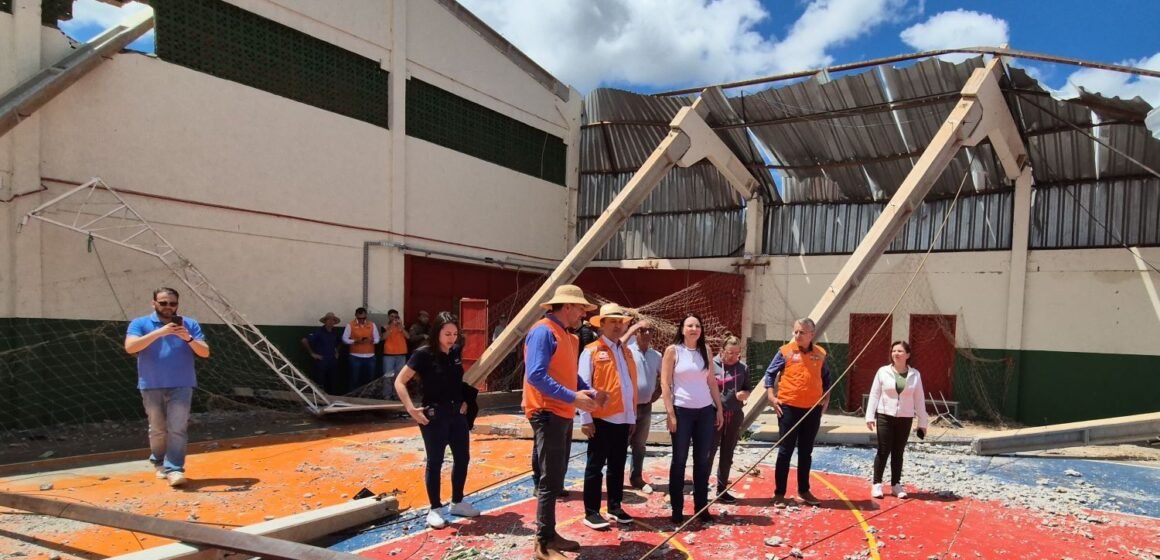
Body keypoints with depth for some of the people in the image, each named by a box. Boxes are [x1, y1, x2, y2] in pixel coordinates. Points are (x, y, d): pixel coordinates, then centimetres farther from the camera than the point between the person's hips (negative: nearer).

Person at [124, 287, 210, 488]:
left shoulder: (190, 324, 4)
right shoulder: (140, 324, 2)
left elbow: (205, 352, 0)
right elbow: (130, 347, -15)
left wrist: (189, 339, -19)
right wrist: (159, 332, -24)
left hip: (181, 386, 0)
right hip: (151, 386, 0)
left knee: (177, 428, -7)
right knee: (157, 429, 12)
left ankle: (174, 469, -7)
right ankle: (159, 463, 31)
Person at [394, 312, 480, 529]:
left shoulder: (456, 352, 4)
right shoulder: (424, 354, -13)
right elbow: (399, 382, -14)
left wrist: (464, 401, 8)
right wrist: (411, 408, -22)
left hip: (457, 413, 6)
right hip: (434, 415, -6)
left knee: (462, 458, 12)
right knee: (435, 461, 2)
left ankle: (457, 503, 27)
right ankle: (435, 509, 14)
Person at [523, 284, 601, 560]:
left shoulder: (567, 336, 14)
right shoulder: (543, 331, -16)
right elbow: (536, 375, -25)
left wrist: (587, 390, 1)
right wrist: (573, 397, -27)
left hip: (562, 414, 10)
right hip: (547, 413, -10)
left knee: (556, 477, 15)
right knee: (550, 479, -5)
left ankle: (550, 534, 26)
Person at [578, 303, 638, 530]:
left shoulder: (626, 351, 14)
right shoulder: (591, 351, -5)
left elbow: (632, 386, 15)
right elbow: (584, 386, -8)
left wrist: (632, 416, 12)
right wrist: (585, 419, -12)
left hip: (622, 419, 6)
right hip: (601, 419, -6)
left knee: (618, 466, 13)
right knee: (596, 466, 3)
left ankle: (615, 507, 25)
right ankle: (591, 512, 11)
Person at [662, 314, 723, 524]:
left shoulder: (705, 350, 8)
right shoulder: (673, 350, -4)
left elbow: (712, 381, 12)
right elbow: (665, 384, -7)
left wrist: (719, 408, 9)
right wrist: (670, 414, -12)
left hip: (705, 411, 4)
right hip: (682, 410, -4)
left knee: (703, 460, 8)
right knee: (679, 460, 3)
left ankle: (701, 507, 19)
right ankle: (677, 509, 13)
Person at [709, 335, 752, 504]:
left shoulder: (743, 368, 5)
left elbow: (747, 390, 14)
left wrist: (744, 394, -8)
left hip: (735, 416, 4)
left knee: (727, 455, 12)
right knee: (708, 453, -3)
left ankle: (722, 490, 23)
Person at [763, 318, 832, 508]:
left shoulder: (820, 354, 4)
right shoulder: (785, 351, -6)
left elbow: (826, 377, 18)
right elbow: (770, 373, -1)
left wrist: (826, 398, 10)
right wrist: (771, 396, -9)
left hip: (813, 409, 4)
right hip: (789, 408, -3)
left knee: (806, 452, 14)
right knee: (785, 452, 1)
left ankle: (804, 491, 26)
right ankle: (779, 494, 8)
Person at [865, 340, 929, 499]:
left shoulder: (915, 375, 1)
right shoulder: (883, 371, -4)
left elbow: (919, 399, 5)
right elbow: (874, 394, -2)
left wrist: (923, 422, 4)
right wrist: (870, 416, -6)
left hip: (905, 419, 2)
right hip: (885, 417, -2)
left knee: (898, 452, 10)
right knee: (883, 451, 0)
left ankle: (896, 485, 20)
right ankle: (876, 484, 10)